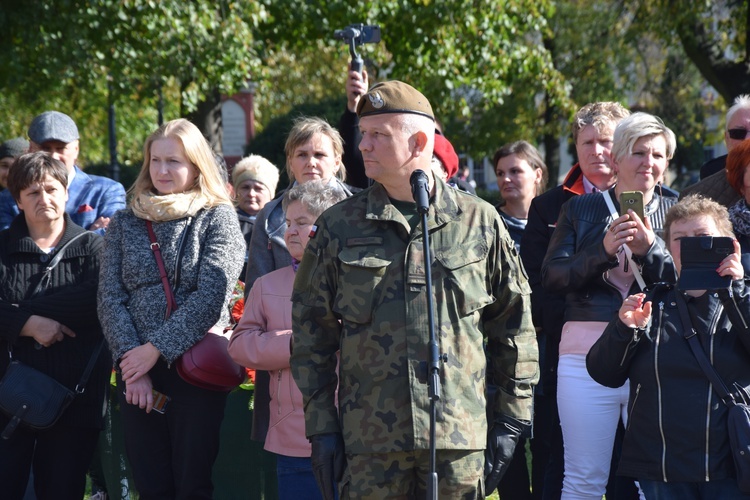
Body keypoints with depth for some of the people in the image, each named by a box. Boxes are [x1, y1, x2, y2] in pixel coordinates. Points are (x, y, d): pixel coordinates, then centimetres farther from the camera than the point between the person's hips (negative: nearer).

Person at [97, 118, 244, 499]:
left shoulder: (217, 218, 1)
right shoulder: (125, 223, 12)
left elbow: (211, 296, -10)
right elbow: (110, 297, 4)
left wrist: (155, 349, -14)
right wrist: (131, 359, -9)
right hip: (138, 370, 3)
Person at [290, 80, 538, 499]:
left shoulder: (479, 221, 4)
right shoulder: (339, 227, 5)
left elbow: (514, 326, 9)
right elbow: (312, 332, 7)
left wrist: (512, 418, 6)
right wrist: (321, 425, 1)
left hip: (459, 435, 0)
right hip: (369, 440, 0)